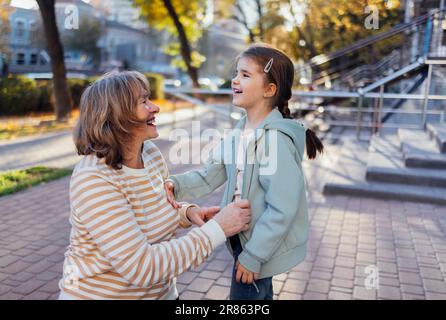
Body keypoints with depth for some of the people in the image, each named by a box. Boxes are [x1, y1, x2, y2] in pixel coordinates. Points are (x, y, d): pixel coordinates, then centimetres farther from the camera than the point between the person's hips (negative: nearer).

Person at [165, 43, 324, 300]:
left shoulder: (275, 139, -25)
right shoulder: (241, 133, 2)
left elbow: (282, 209, -26)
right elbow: (210, 175, 1)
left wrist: (252, 256, -20)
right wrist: (176, 185, -17)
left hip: (262, 246, -8)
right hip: (244, 236, 8)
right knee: (259, 295, 27)